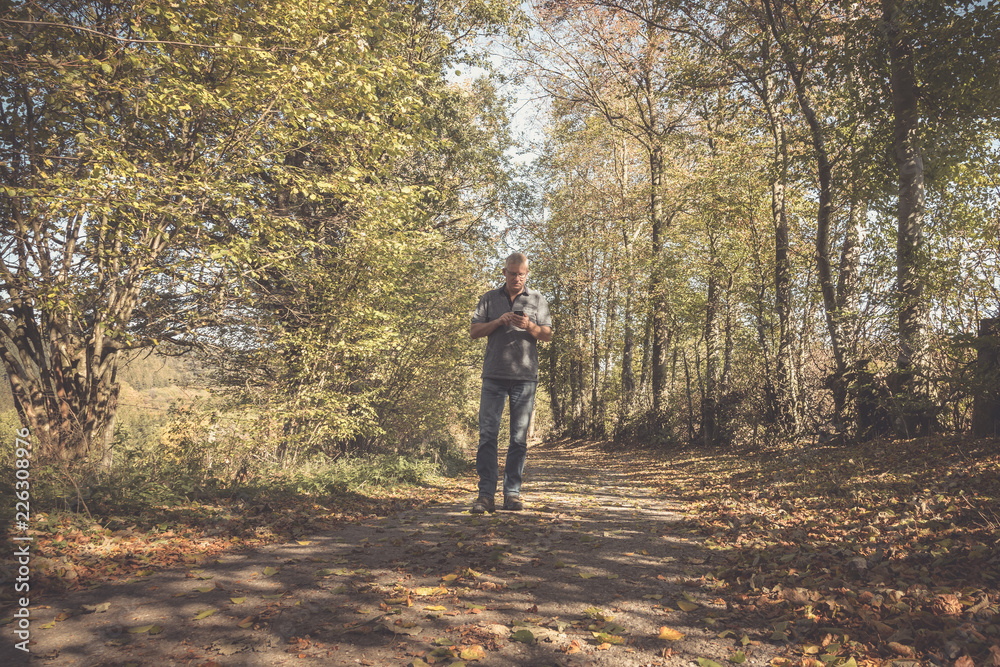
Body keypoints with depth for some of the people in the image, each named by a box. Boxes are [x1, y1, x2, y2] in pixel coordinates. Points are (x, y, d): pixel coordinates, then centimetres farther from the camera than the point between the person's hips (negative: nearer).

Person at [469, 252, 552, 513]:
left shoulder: (537, 299, 12)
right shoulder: (489, 298, 13)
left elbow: (548, 335, 9)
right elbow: (474, 331, 8)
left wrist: (530, 326, -11)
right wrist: (498, 322, -8)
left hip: (525, 377, 0)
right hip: (494, 375, 0)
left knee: (519, 438, 3)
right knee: (487, 435, -6)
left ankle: (512, 493, 10)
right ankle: (486, 494, -3)